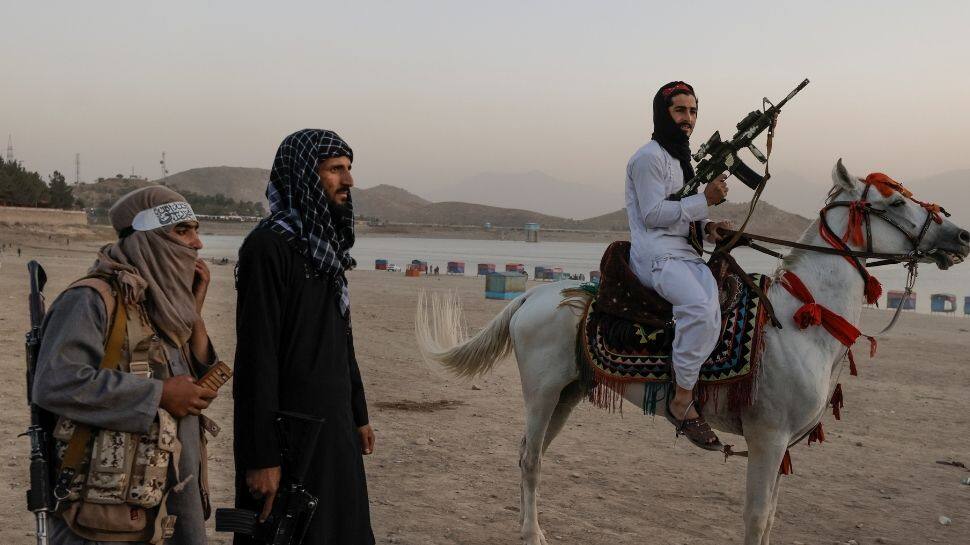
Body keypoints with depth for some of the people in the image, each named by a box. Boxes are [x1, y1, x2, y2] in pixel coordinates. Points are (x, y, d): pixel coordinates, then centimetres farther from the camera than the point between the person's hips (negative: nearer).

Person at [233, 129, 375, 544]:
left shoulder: (328, 246, 10)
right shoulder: (268, 246, -17)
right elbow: (256, 357, -21)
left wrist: (358, 415, 19)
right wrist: (261, 457, -23)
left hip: (335, 427, 9)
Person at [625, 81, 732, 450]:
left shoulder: (681, 159, 26)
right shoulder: (649, 157, -4)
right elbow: (653, 214, -13)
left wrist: (707, 226, 8)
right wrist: (705, 200, -17)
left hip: (685, 252, 10)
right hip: (656, 254, -10)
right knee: (700, 306, -32)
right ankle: (682, 399, -27)